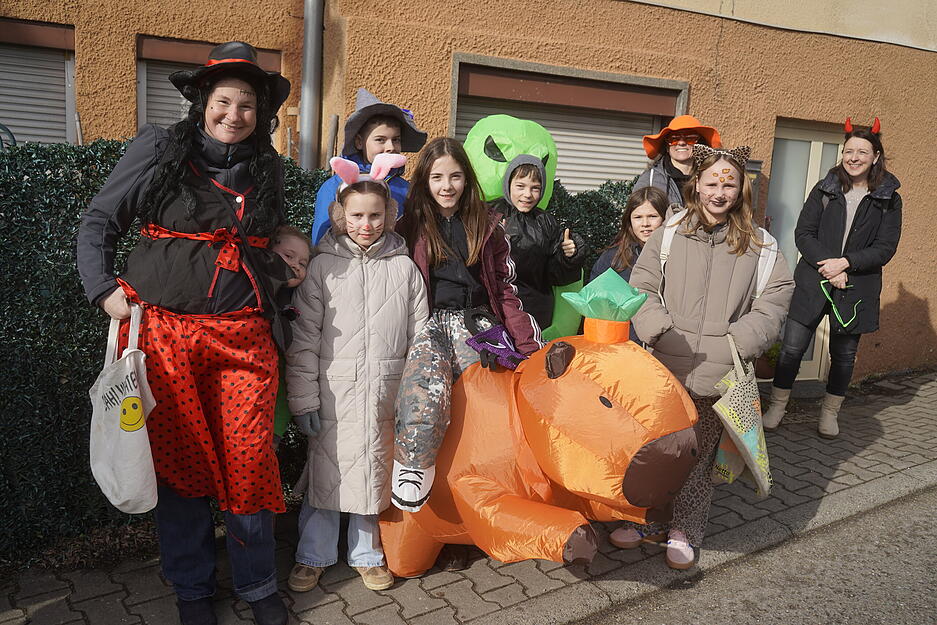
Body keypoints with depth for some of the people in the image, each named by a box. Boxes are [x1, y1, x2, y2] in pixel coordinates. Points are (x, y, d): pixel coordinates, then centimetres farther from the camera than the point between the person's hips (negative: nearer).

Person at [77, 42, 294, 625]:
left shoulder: (266, 167, 13)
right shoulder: (159, 149, 2)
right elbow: (99, 223, 7)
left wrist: (287, 274, 8)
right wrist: (105, 289, -4)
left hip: (243, 336, 2)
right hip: (165, 331, -2)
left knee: (249, 461, 1)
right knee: (180, 461, 7)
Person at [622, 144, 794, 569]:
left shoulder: (757, 245, 4)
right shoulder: (670, 233, 2)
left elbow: (777, 296, 2)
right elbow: (641, 288, 2)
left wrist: (736, 341, -9)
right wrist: (662, 331, -10)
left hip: (719, 374, 0)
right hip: (665, 369, 0)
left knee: (700, 453, 10)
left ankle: (684, 528, 27)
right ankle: (643, 518, 28)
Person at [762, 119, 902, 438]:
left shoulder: (888, 199, 2)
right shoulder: (824, 189, 3)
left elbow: (885, 248, -4)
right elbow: (803, 234, -3)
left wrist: (845, 262, -18)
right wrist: (828, 266, -16)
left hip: (856, 289, 0)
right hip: (813, 283, 0)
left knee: (844, 355, 10)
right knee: (791, 349, -1)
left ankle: (830, 413, 28)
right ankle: (777, 406, 16)